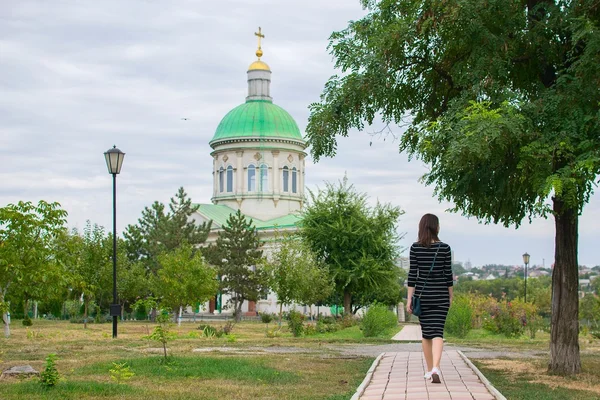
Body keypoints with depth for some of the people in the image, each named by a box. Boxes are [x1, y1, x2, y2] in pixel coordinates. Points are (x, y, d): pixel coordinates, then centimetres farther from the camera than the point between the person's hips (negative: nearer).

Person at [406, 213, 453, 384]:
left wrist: (409, 298, -1)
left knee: (426, 333, 13)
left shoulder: (415, 248, -3)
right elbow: (448, 274, -1)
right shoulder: (444, 248, -5)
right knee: (437, 332, -5)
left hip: (422, 294, 1)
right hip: (440, 295, -1)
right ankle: (436, 368, -25)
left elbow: (412, 274, -4)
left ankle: (429, 370, 21)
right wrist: (450, 296, 11)